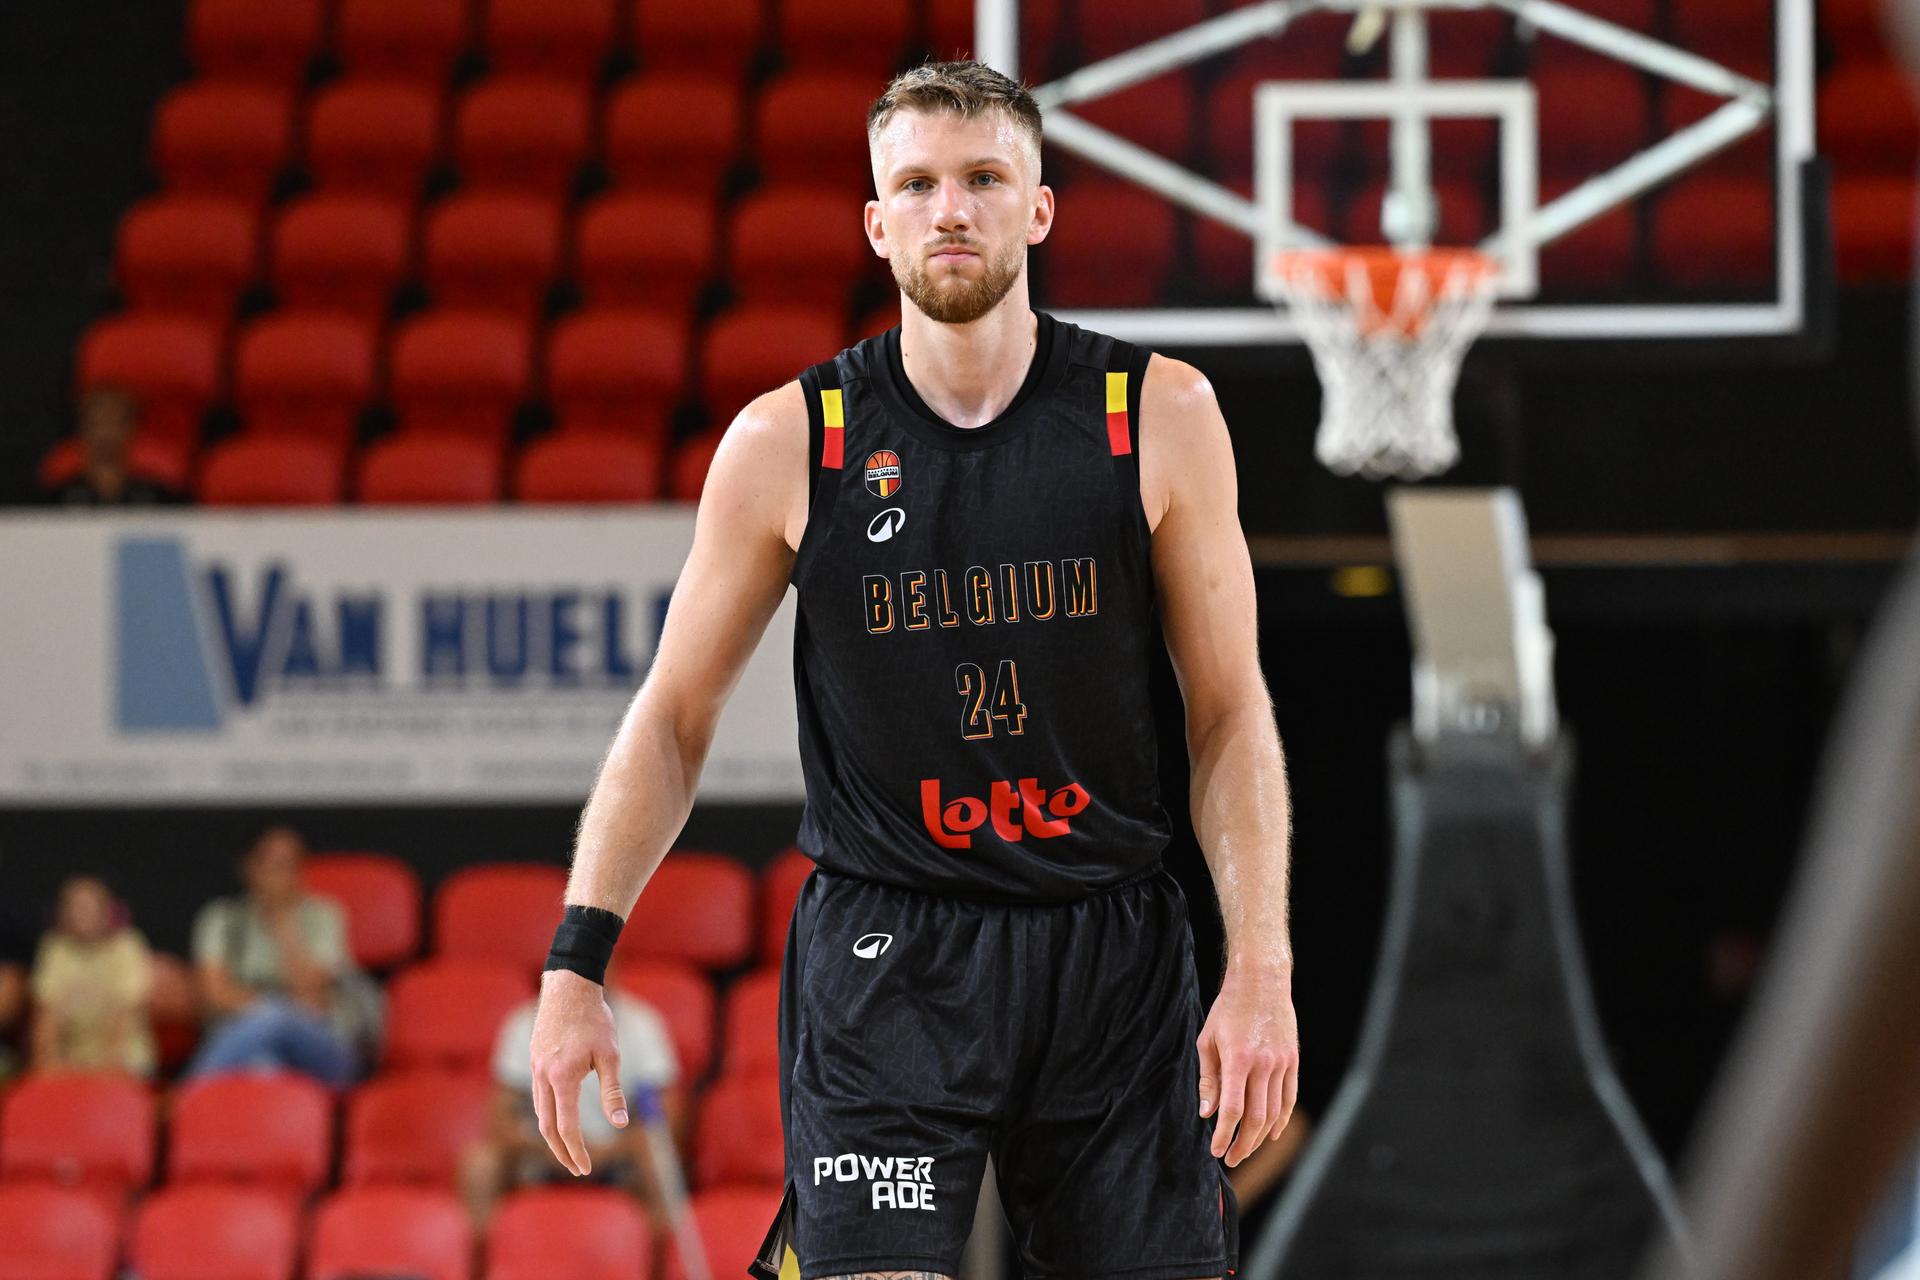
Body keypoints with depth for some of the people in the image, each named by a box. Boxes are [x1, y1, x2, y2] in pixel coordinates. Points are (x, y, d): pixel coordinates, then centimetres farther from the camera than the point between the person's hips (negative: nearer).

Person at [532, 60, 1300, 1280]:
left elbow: (1230, 713, 3)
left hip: (1110, 952, 1)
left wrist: (1262, 970, -6)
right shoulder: (788, 442, -2)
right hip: (885, 964, -1)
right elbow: (673, 718, 5)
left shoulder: (1160, 416, -1)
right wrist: (578, 962, -3)